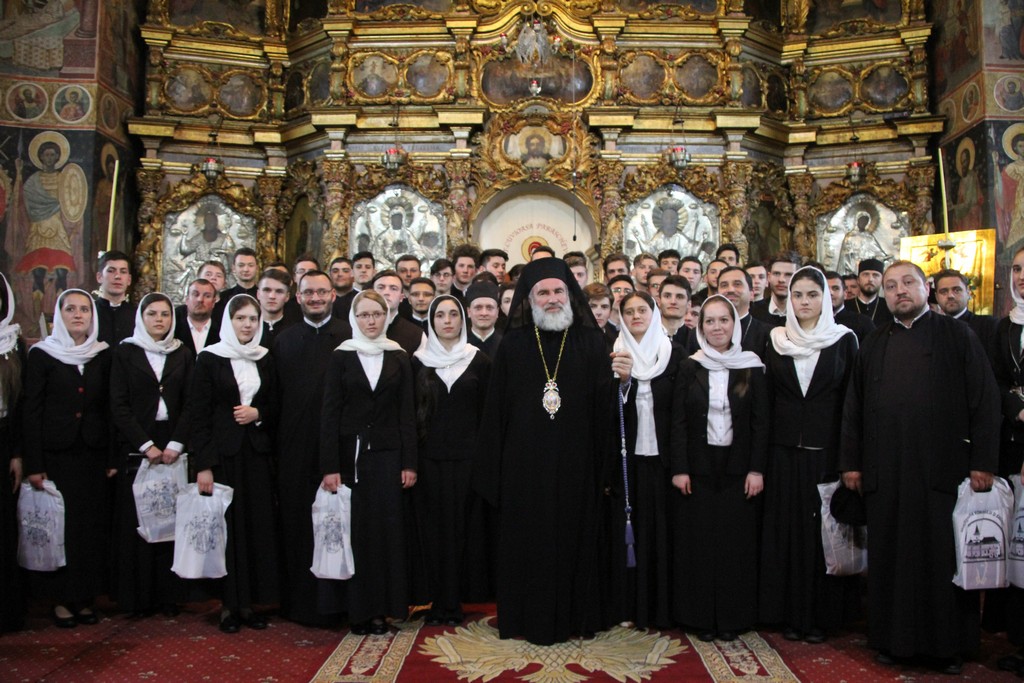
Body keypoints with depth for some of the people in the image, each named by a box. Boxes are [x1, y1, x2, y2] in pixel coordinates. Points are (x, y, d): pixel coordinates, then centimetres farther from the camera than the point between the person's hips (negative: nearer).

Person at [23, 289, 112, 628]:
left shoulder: (103, 355, 6)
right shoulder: (42, 355, -2)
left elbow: (109, 408, 7)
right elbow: (31, 410, -4)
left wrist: (112, 457, 1)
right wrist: (33, 464, -9)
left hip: (93, 454, 3)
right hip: (55, 455, -2)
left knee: (92, 527, 6)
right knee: (59, 526, 3)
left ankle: (84, 597, 18)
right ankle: (61, 599, 16)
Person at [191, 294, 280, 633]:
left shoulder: (265, 359, 10)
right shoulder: (209, 358, -2)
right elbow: (199, 414, -5)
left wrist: (258, 413, -7)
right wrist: (203, 465, -11)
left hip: (258, 453, 4)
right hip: (223, 453, -4)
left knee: (259, 526, 3)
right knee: (227, 526, -1)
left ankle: (250, 602, 15)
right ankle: (229, 604, 11)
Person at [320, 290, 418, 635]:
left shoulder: (398, 357, 6)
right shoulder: (341, 357, 2)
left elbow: (407, 412, 5)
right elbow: (329, 412, -2)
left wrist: (409, 462, -1)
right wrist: (330, 466, -9)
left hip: (387, 453, 1)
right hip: (351, 452, -1)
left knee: (387, 527, 2)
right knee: (354, 529, 2)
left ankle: (381, 607, 13)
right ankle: (357, 608, 14)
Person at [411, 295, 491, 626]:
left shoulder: (479, 360, 4)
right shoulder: (419, 361, 6)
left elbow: (487, 411, 4)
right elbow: (412, 411, 5)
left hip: (468, 454, 0)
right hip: (431, 455, 1)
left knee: (465, 524, 1)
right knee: (435, 526, 3)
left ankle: (456, 600, 12)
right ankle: (439, 602, 13)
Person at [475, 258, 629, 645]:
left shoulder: (590, 342, 2)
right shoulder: (513, 345, 2)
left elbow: (603, 404, -3)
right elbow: (496, 408, 2)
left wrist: (620, 381, -24)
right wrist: (493, 468, 0)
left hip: (575, 463, 0)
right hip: (525, 463, 0)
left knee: (573, 537, 8)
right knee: (527, 538, 7)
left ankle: (573, 616, 25)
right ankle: (528, 619, 22)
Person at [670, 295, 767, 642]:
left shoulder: (751, 367, 2)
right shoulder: (689, 367, 1)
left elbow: (761, 422, 2)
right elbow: (678, 421, -1)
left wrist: (757, 469, -4)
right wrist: (679, 469, -7)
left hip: (737, 468, 0)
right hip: (698, 467, 0)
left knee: (736, 542, 4)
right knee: (697, 542, 4)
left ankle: (732, 616, 18)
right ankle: (702, 616, 16)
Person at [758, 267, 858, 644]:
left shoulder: (844, 340, 1)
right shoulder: (776, 340, 6)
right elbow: (768, 396, 7)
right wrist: (763, 453, 2)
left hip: (827, 451, -2)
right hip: (785, 450, 2)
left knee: (823, 530, 4)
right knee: (786, 528, 6)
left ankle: (821, 614, 16)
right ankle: (790, 613, 17)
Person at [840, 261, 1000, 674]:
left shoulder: (958, 336, 5)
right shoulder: (873, 344, 13)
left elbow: (985, 401, 0)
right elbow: (854, 406, 12)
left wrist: (983, 461, -7)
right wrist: (851, 462, 7)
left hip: (943, 469, -2)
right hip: (884, 471, 3)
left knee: (945, 558, 4)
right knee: (890, 557, 7)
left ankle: (949, 644, 19)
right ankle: (893, 638, 19)